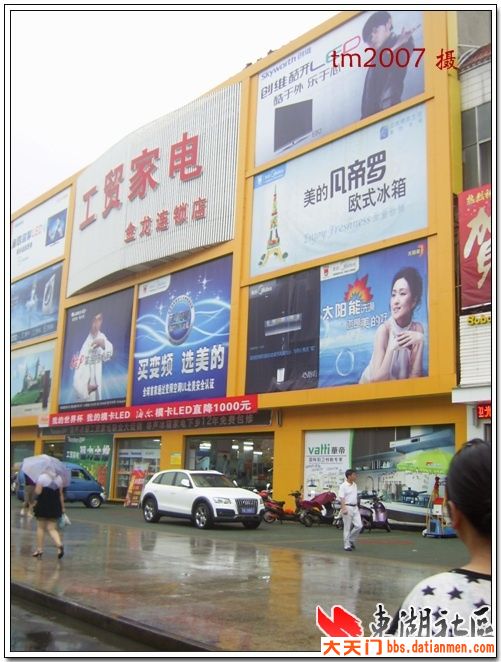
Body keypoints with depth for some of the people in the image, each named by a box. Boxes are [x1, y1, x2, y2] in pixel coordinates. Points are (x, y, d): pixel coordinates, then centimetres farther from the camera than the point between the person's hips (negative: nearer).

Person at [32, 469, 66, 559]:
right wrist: (62, 507, 13)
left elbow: (37, 492, -14)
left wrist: (36, 486, 6)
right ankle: (59, 545, -16)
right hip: (55, 506, 4)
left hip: (43, 505, -4)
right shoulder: (59, 478, 8)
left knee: (40, 527, 10)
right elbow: (61, 494, 10)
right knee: (52, 529, 7)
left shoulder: (42, 477, -9)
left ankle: (39, 549, 13)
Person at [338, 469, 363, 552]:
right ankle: (347, 545, 8)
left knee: (359, 526, 1)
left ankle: (351, 540, 21)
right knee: (347, 528, 0)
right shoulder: (343, 486, -11)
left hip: (355, 508, 7)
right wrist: (344, 509, -25)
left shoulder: (355, 485, 12)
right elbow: (341, 498, -15)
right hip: (347, 507, -7)